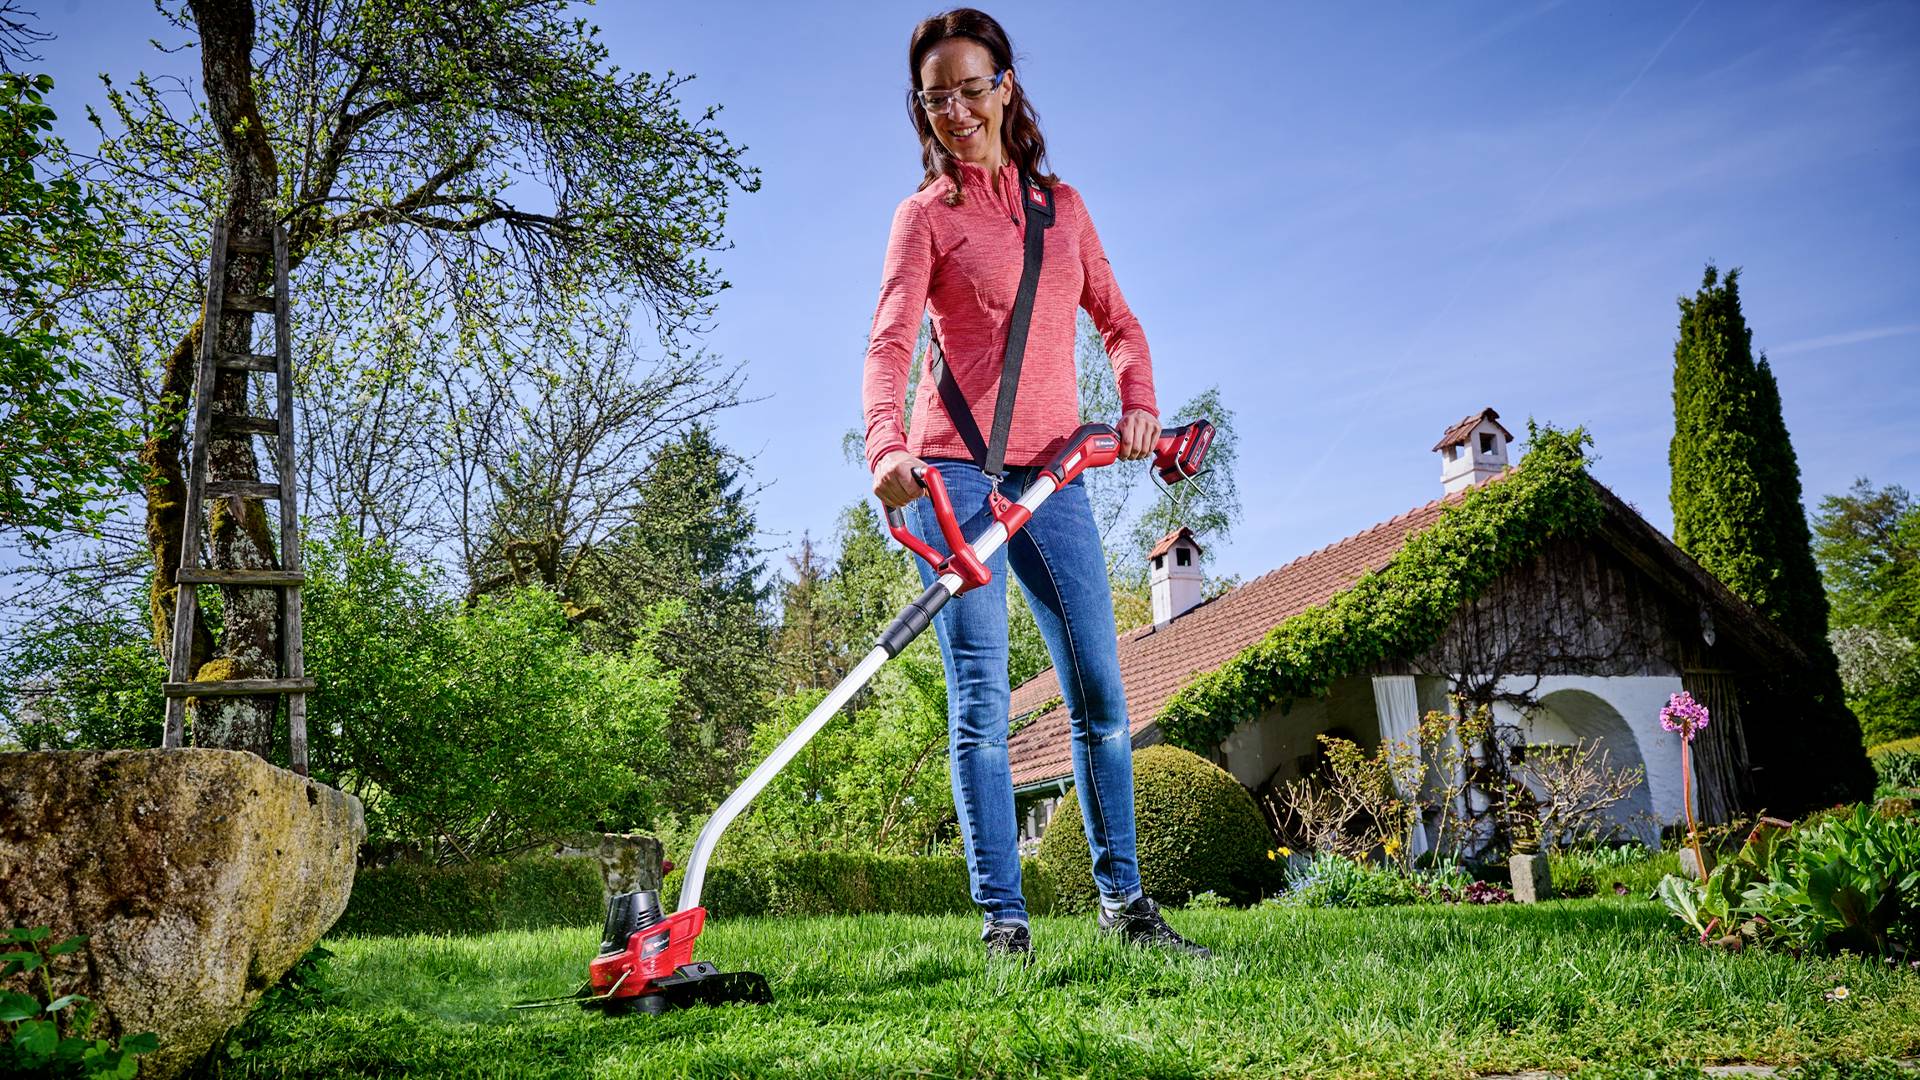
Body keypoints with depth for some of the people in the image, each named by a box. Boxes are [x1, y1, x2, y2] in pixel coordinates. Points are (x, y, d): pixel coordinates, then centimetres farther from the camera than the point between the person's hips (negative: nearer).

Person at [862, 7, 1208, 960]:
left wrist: (1138, 401, -2)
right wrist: (886, 446, -32)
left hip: (1050, 472, 5)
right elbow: (889, 342, -13)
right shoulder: (926, 214, 3)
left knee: (1101, 691, 4)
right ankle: (1002, 920, -3)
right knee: (980, 700, -8)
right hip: (954, 470, -4)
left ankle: (1122, 899, 16)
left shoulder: (1061, 204, 17)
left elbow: (1118, 322, 20)